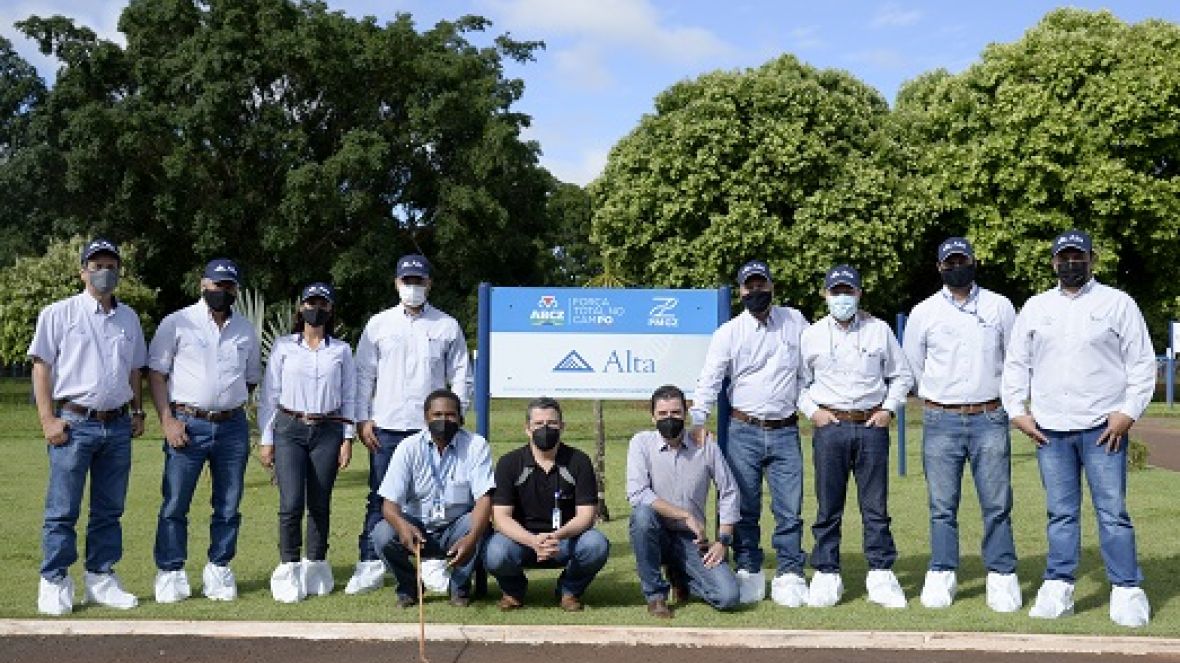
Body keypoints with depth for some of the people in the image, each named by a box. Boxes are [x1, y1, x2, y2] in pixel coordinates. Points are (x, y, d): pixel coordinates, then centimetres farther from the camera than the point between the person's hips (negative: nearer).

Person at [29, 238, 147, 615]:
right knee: (62, 510, -2)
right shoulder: (59, 314, 0)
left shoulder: (129, 317, 14)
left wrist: (138, 412, 13)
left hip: (118, 427, 5)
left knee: (110, 510, 9)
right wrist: (48, 420, -9)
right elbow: (41, 367, -2)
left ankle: (101, 579, 18)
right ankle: (54, 584, 6)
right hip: (75, 424, -4)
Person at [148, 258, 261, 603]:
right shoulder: (177, 323, 2)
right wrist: (168, 420, -10)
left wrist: (230, 406, 7)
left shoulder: (246, 330, 13)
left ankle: (219, 570, 18)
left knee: (228, 505, 7)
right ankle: (170, 573, 8)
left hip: (232, 427, 4)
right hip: (187, 425, -3)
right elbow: (156, 373, -1)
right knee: (175, 503, -2)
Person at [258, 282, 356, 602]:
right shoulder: (284, 346, 6)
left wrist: (347, 438, 3)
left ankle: (316, 566, 16)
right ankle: (288, 569, 1)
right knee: (291, 503, -11)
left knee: (320, 504, 3)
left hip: (327, 431, 1)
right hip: (289, 430, -1)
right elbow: (269, 394, 6)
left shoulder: (341, 350, 9)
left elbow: (348, 398, 10)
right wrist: (266, 439, 2)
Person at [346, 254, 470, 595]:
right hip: (386, 426, 1)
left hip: (431, 427, 0)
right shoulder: (378, 324, 9)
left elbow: (460, 375, 8)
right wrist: (363, 419, 1)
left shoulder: (447, 326, 7)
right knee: (380, 497, 1)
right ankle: (371, 565, 4)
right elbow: (364, 373, 9)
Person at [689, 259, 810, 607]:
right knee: (745, 508, 4)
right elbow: (710, 379, -5)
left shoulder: (794, 321, 10)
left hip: (786, 432, 1)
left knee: (789, 509, -1)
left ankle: (790, 575, 7)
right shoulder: (728, 333, 2)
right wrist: (698, 421, -16)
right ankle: (748, 573, 14)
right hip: (743, 431, -1)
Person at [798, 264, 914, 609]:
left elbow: (901, 375, 15)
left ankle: (881, 574, 11)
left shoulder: (879, 330, 9)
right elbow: (798, 380, 12)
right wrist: (812, 410, -1)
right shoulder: (812, 335, 8)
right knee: (828, 506, 2)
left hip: (872, 426, 0)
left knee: (876, 505, 2)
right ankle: (826, 574, 11)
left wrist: (889, 408, 3)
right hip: (829, 426, 0)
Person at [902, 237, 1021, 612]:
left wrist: (996, 403, 12)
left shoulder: (1000, 307, 7)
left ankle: (1002, 576, 8)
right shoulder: (924, 312, 6)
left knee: (997, 504, -1)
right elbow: (913, 365, 14)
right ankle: (941, 575, 12)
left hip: (990, 419, 0)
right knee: (942, 506, 3)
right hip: (941, 421, 0)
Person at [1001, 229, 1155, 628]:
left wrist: (1129, 411, -8)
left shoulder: (1117, 303, 3)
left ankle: (1127, 591, 5)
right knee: (1061, 513, 8)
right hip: (1049, 430, 3)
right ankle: (1058, 587, 15)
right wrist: (1017, 411, 4)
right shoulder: (1035, 307, 11)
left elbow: (1142, 362, 1)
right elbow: (1016, 363, 13)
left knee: (1113, 512, -3)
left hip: (1103, 428, -3)